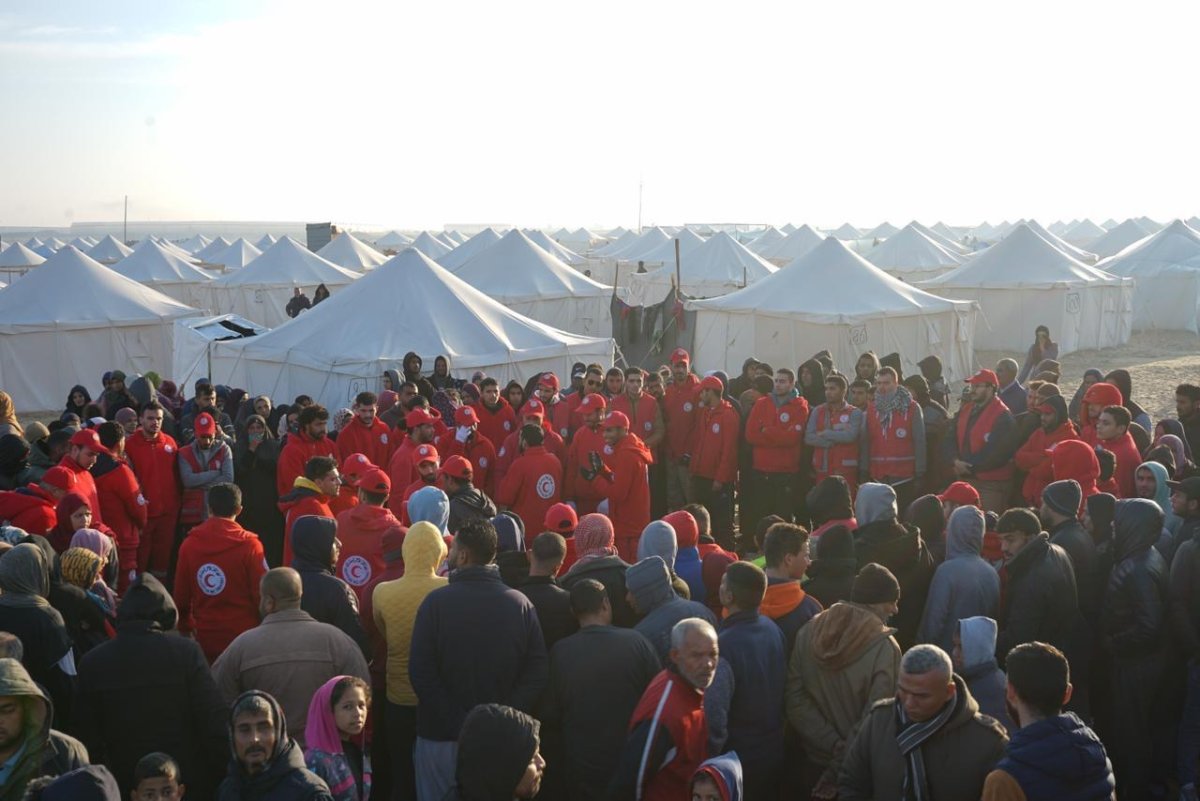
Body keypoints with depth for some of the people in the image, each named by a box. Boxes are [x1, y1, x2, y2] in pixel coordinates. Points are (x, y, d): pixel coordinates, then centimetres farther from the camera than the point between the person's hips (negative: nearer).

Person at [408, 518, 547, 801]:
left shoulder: (436, 601, -10)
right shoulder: (521, 604, -3)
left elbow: (420, 671, -14)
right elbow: (537, 672, -9)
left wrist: (455, 722, -11)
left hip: (442, 735, -2)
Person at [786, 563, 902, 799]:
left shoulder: (809, 631, -4)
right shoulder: (885, 648, -18)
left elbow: (795, 700, -9)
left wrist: (836, 747, -12)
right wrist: (837, 771, -15)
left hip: (814, 762, 4)